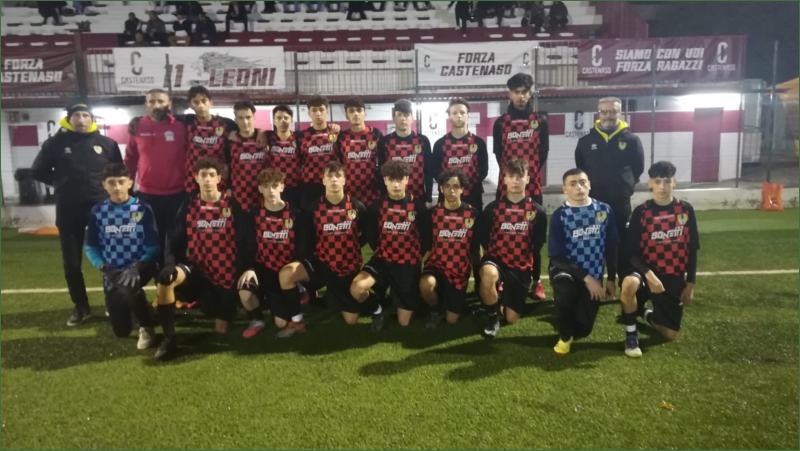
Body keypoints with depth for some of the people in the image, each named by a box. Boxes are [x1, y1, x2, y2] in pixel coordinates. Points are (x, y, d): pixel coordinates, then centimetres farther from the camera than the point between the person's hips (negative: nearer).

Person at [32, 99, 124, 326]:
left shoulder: (107, 143, 2)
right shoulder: (56, 143, 2)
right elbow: (38, 171, 13)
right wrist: (60, 183, 3)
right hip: (68, 210, 1)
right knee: (71, 262, 6)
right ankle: (81, 307, 20)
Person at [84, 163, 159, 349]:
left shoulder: (142, 210, -9)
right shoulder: (98, 212, -3)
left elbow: (154, 247, -9)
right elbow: (90, 247, 4)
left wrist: (137, 267, -25)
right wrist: (104, 267, -14)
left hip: (138, 269, -2)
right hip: (112, 274, 3)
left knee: (127, 288, -39)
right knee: (121, 331, 5)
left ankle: (147, 327, -11)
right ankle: (117, 303, 42)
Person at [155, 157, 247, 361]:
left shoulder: (232, 206, -3)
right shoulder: (188, 206, 2)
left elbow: (243, 242, -4)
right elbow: (174, 239, 1)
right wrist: (170, 265, -15)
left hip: (226, 275, -1)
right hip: (197, 270, 1)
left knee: (221, 330, 2)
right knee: (165, 278, -33)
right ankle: (169, 339, -17)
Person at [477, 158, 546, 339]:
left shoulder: (537, 211, -3)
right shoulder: (493, 208, -4)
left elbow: (539, 243, 7)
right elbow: (483, 237, 6)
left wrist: (527, 260, 6)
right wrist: (494, 253, 1)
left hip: (521, 266, 1)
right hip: (496, 259, -1)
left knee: (512, 319, 2)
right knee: (488, 273, -40)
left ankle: (504, 295, 39)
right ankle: (492, 318, -13)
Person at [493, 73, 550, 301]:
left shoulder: (540, 122, 7)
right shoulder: (501, 123, 7)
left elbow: (542, 153, 6)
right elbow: (498, 153, 8)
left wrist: (530, 173, -1)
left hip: (533, 186, 0)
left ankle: (536, 281, 7)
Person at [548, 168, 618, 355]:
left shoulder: (605, 211, -1)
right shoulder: (559, 215, -11)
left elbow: (611, 248, 6)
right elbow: (557, 256, -14)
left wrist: (611, 279, 5)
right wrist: (585, 278, -20)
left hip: (594, 276, 3)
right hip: (565, 269, -2)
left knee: (583, 329, -4)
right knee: (566, 288, -38)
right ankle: (565, 336, -11)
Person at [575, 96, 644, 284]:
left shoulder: (631, 140, 1)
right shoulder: (586, 141, 4)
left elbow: (638, 168, 8)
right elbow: (580, 168, 14)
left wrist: (624, 185, 4)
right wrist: (590, 186, 8)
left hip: (620, 202, -1)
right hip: (593, 201, 1)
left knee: (622, 244, 6)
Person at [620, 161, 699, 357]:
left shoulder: (686, 210, -2)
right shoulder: (641, 212, -9)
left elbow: (692, 250, 4)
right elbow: (632, 252, -11)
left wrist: (690, 284, 2)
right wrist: (649, 275, -26)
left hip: (675, 278, 3)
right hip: (648, 273, -2)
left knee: (670, 334, 3)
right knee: (629, 284, -40)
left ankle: (646, 313, 38)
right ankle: (631, 334, -15)